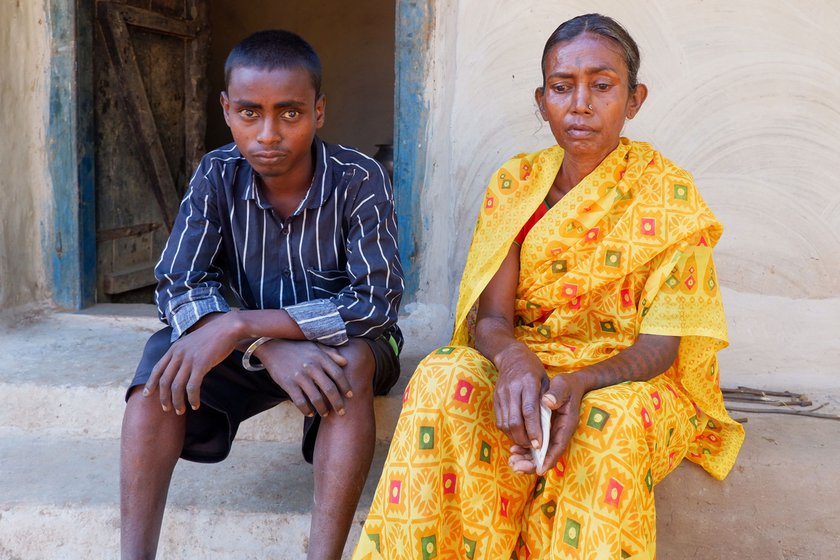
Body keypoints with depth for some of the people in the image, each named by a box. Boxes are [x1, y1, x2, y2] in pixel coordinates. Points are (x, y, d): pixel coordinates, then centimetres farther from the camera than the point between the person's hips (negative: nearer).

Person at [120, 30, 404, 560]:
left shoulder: (360, 179, -20)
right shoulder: (217, 175, -11)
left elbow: (377, 300, -28)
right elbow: (179, 287, -15)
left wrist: (239, 324, -35)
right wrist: (268, 347, -34)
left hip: (347, 345, -2)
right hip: (254, 344, 3)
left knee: (351, 361, -37)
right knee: (165, 359, -24)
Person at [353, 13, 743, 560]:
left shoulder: (668, 197, -9)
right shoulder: (516, 185, -1)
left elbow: (659, 345, -14)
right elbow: (490, 318, -7)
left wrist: (579, 382, -35)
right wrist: (512, 358, -32)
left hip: (632, 375, -2)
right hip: (526, 363, 2)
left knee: (610, 421, -36)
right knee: (443, 379, -28)